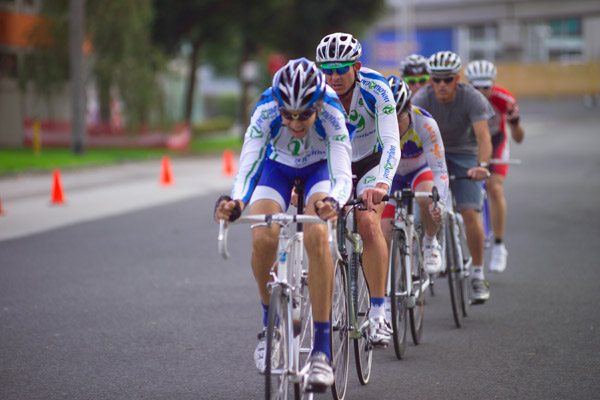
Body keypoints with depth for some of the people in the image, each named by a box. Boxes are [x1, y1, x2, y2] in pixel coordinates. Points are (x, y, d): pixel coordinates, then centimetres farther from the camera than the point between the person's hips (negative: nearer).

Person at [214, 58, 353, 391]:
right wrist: (234, 202, -59)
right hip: (278, 166, 1)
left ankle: (321, 350, -24)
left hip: (320, 167, -1)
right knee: (263, 239, -26)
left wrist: (333, 202, -64)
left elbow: (341, 175, -42)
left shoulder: (331, 113, -35)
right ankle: (271, 323, 3)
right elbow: (247, 168, -38)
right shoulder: (266, 111, -33)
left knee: (316, 235, -30)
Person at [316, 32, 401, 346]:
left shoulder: (376, 89, -30)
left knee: (369, 225, -25)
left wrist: (381, 184, -56)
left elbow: (390, 143, -38)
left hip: (369, 162, -2)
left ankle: (378, 312, -20)